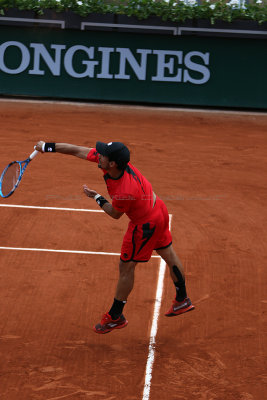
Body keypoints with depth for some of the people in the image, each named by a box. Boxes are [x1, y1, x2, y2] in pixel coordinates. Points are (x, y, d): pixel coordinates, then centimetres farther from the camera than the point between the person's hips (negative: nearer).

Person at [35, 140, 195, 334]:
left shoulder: (125, 192, -39)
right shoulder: (112, 157, -20)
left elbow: (115, 214, -16)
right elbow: (79, 151, -9)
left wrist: (97, 197, -8)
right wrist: (47, 147, -5)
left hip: (145, 224, -9)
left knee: (126, 267, 6)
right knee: (169, 255, 23)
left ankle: (115, 317, 22)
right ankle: (182, 300, 43)